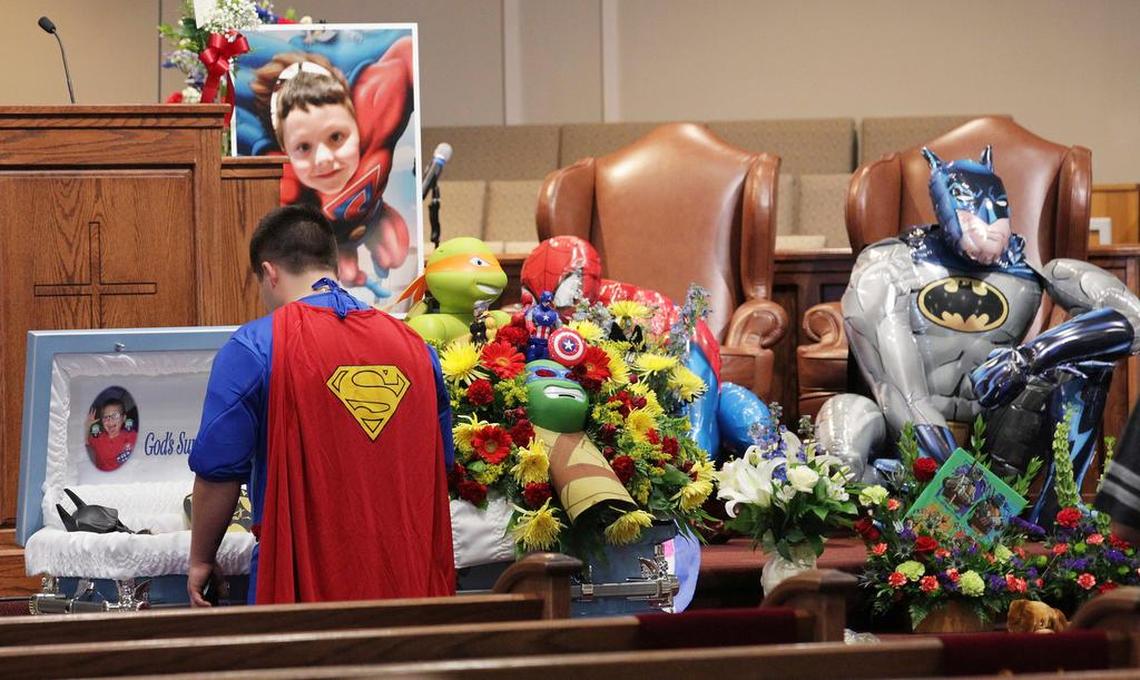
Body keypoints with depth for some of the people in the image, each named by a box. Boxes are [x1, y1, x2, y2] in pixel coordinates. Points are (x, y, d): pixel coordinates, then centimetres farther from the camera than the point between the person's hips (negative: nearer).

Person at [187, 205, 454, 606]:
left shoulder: (253, 348, -6)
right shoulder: (415, 346, 9)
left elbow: (219, 472, -7)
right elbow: (440, 464, 18)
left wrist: (201, 560, 7)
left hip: (302, 580, -4)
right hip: (407, 581, 4)